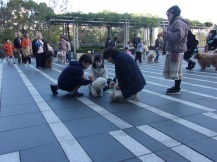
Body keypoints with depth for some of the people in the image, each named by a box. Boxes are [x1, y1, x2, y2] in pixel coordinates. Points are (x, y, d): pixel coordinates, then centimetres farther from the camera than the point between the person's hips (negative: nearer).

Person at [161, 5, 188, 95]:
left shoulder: (178, 22, -9)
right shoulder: (174, 22, 25)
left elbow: (178, 36, -22)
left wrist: (167, 34, -13)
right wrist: (166, 35, 14)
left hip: (176, 50, -11)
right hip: (172, 49, 11)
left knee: (176, 70, -7)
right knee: (174, 70, 12)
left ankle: (177, 88, -2)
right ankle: (176, 87, 19)